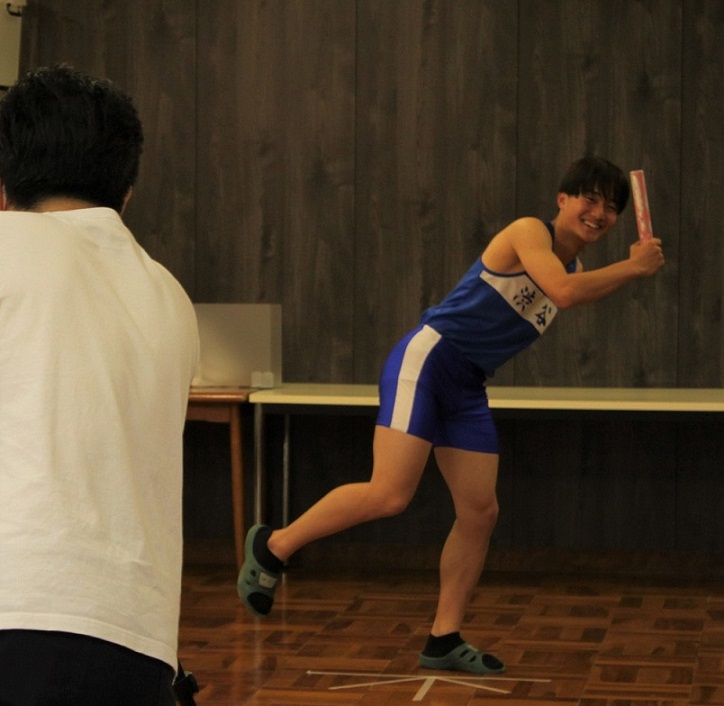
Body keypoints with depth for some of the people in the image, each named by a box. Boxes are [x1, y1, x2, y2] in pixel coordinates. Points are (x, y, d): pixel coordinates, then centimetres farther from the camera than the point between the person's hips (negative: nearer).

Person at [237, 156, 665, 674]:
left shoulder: (575, 268, 16)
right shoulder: (529, 231, -10)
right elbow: (564, 291, -25)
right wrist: (633, 267, -17)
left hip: (467, 389, 9)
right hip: (427, 359, -9)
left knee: (481, 513, 4)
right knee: (390, 495, -18)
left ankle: (444, 640, 14)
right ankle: (272, 547, 0)